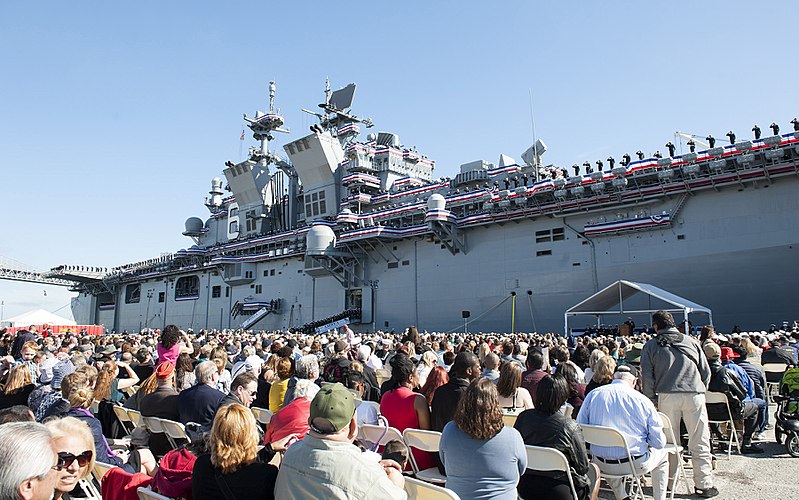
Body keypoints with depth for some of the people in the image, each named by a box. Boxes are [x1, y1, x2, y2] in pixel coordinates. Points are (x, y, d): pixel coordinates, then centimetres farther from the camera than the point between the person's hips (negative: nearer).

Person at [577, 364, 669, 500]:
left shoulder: (593, 395, -5)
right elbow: (659, 443, -6)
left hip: (601, 465, 2)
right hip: (636, 465, -2)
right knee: (662, 454, 30)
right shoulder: (642, 400, -11)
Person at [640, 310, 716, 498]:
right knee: (699, 442, 7)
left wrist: (651, 399, 8)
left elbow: (646, 375, 1)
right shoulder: (690, 341, 13)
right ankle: (704, 485, 10)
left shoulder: (651, 345, 7)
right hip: (694, 394, 1)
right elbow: (706, 371, 13)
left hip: (667, 396, -1)